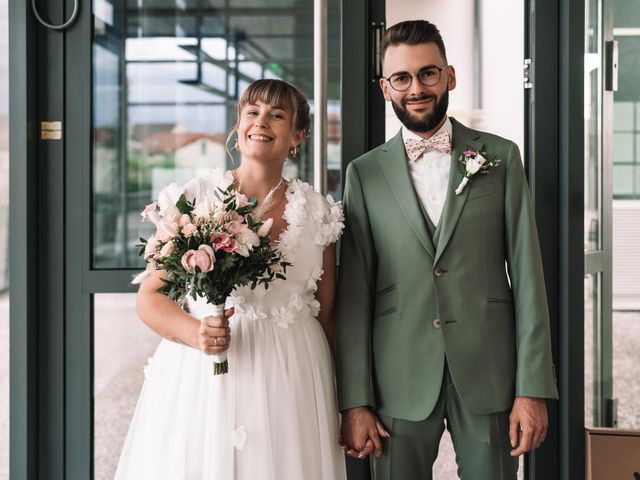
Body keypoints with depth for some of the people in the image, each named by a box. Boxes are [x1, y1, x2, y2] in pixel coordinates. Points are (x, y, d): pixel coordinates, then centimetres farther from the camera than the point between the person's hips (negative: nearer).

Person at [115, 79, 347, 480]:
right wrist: (194, 333, -22)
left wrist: (336, 405, 13)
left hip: (290, 382, 2)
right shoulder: (195, 199, -2)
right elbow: (150, 298, -3)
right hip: (201, 383, -1)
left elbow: (326, 316, 10)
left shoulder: (318, 213, 4)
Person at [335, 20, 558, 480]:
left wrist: (533, 389, -5)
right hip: (399, 382, 0)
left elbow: (527, 274, 1)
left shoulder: (501, 157, 4)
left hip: (489, 374, 0)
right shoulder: (364, 173, 4)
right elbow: (354, 293, 2)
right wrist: (355, 402, -3)